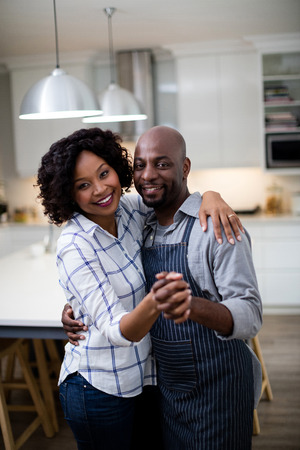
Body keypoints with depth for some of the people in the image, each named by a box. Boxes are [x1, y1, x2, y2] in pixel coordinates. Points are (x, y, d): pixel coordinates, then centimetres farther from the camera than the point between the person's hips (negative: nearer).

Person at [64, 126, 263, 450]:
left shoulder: (215, 226, -17)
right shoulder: (142, 228, 4)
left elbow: (250, 315, -24)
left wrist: (192, 306, -44)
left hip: (216, 388, -6)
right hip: (166, 385, 6)